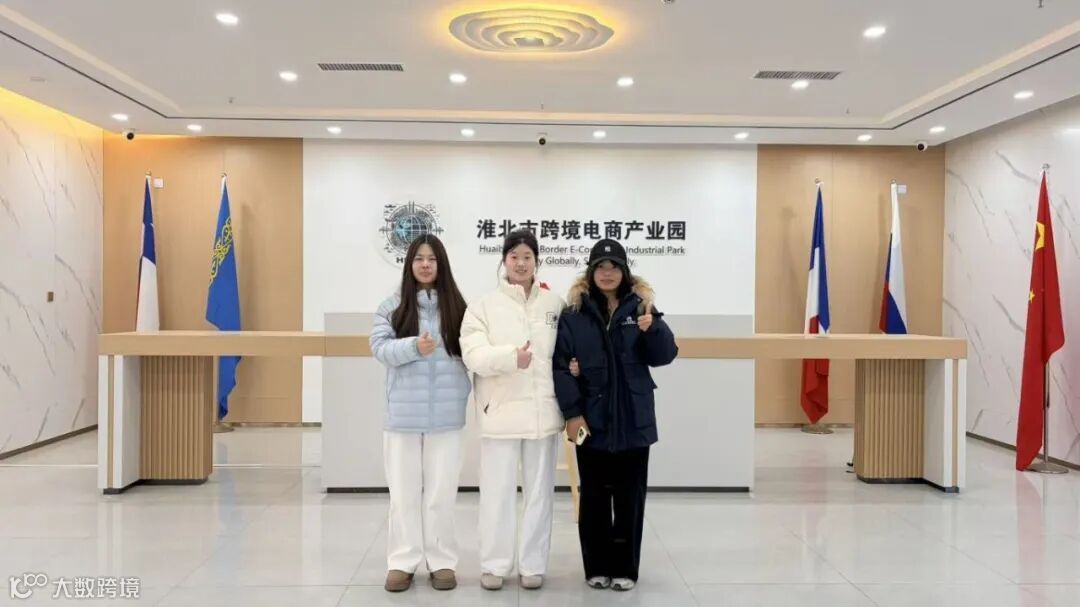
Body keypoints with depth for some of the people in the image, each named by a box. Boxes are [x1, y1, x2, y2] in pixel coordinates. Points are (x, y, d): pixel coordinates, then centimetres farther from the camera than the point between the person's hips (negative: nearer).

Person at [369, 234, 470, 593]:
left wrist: (467, 394, -6)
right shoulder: (392, 306, 4)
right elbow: (380, 348, -7)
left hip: (445, 413, 0)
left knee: (441, 492, 7)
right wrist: (413, 346, -23)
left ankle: (442, 562, 19)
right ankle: (402, 562, 20)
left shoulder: (456, 306, 4)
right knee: (404, 492, 8)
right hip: (403, 413, 0)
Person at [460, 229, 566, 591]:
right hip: (501, 411, -1)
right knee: (497, 491, 5)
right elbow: (473, 355, -10)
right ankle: (494, 564, 20)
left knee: (539, 491, 10)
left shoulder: (556, 304, 5)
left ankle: (533, 565, 24)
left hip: (543, 410, 2)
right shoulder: (484, 306, 1)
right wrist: (511, 356, -26)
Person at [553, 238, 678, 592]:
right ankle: (597, 566, 24)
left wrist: (652, 327, -21)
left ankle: (625, 568, 22)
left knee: (630, 498, 9)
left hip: (633, 421, 1)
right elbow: (561, 364, -5)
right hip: (591, 420, -1)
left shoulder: (640, 307, 2)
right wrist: (571, 412, -11)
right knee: (594, 497, 10)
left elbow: (664, 356, -2)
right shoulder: (574, 312, -1)